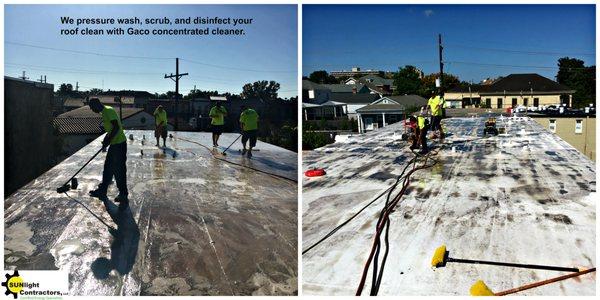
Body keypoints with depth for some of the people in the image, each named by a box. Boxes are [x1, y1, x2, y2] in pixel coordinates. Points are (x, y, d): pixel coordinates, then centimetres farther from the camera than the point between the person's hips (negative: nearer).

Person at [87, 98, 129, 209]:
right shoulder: (104, 113, 17)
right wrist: (106, 141, 11)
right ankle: (102, 191, 31)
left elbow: (116, 127, -25)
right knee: (108, 168, 18)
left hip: (119, 144, -10)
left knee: (119, 171, -5)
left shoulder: (109, 111, -15)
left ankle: (123, 197, 3)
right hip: (114, 144, 10)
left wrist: (107, 140, -20)